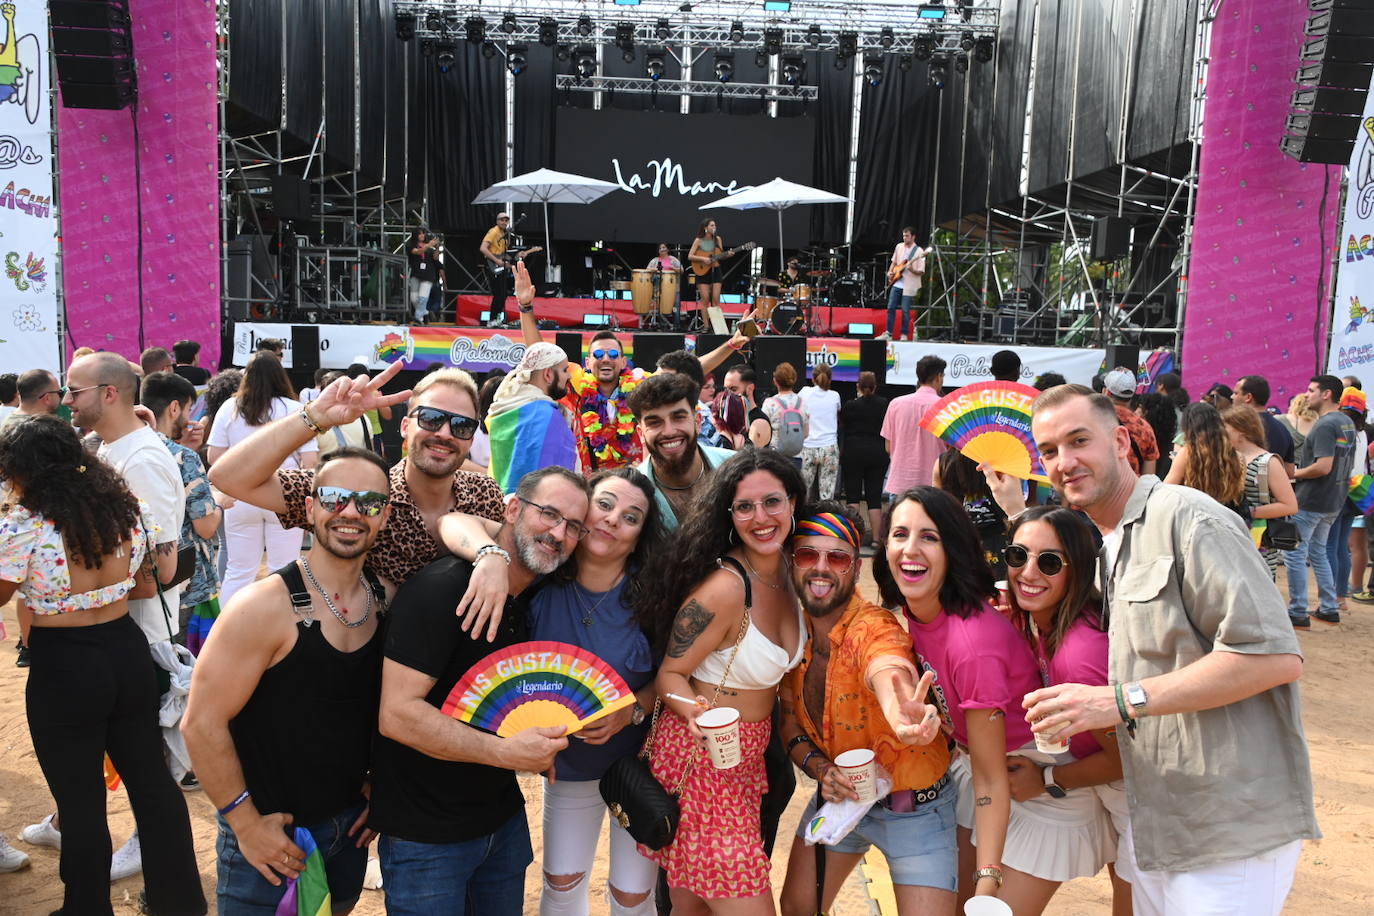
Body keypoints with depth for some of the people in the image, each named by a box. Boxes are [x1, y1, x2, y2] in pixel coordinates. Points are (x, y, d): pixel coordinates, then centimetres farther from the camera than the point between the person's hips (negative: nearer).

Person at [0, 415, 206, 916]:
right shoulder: (127, 505, -1)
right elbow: (166, 571, 10)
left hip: (62, 668, -5)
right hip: (127, 650, 5)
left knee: (80, 799, 10)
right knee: (151, 778, 16)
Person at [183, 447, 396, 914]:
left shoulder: (388, 599, -4)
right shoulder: (264, 607, -21)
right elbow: (201, 723, -18)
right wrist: (247, 824, -14)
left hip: (350, 826, 5)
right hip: (268, 838, -5)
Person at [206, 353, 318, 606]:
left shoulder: (229, 408, 0)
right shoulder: (295, 410, -7)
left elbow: (214, 457, 1)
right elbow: (310, 461, -10)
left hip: (240, 498, 2)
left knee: (239, 571, 12)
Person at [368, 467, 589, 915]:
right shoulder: (442, 588, -21)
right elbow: (397, 714, -25)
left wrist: (542, 745, 0)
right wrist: (506, 752, -27)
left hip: (504, 819, 7)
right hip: (425, 834, -7)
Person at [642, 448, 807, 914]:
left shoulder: (791, 571, 0)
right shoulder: (724, 588, -23)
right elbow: (670, 674, -13)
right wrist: (696, 710, -32)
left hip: (749, 754, 7)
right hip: (701, 757, -7)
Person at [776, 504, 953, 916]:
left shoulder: (874, 628, -28)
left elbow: (889, 673, -52)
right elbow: (789, 718, 0)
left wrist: (904, 716, -75)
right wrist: (819, 767, -20)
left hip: (913, 807, -5)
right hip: (841, 793, 5)